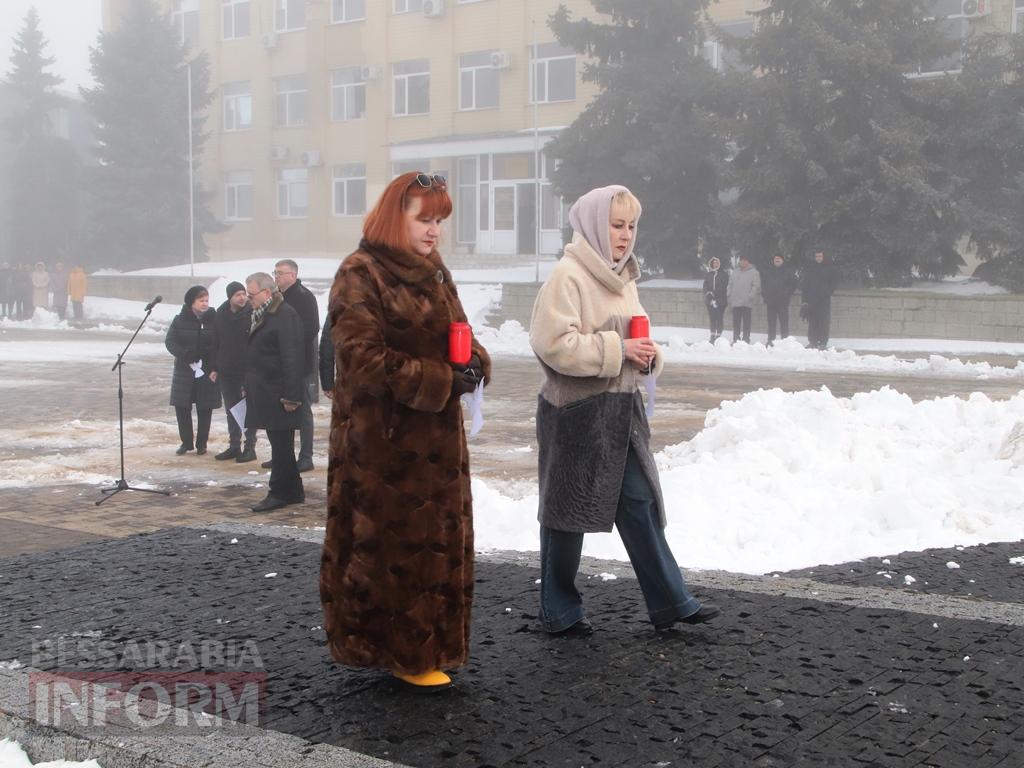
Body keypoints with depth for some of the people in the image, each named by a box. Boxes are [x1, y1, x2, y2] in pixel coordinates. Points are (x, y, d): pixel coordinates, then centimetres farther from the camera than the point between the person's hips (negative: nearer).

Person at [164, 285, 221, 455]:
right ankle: (186, 442, 18)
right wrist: (185, 354, -19)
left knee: (205, 409, 4)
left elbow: (219, 346, -3)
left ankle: (201, 444, 17)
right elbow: (170, 342, -1)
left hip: (207, 371, -1)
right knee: (182, 407, 3)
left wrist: (216, 368, -13)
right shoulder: (180, 320, 1)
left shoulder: (214, 319, -2)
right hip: (184, 370, 1)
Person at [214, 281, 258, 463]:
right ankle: (234, 446, 23)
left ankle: (250, 447, 8)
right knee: (231, 410, 13)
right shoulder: (221, 315, 5)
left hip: (248, 371, -5)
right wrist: (215, 368, 9)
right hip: (226, 371, 6)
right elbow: (216, 342, 12)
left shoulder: (252, 313, -11)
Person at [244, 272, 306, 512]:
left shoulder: (286, 316, -15)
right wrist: (248, 387, 17)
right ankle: (293, 491, 21)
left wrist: (291, 395, -23)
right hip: (264, 392, 10)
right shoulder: (260, 316, 16)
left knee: (281, 444, -3)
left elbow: (292, 358, -20)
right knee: (280, 444, 14)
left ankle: (280, 493, 3)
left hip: (278, 393, -10)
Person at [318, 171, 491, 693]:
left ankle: (424, 645, 25)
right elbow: (365, 357, -19)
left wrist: (474, 365, -4)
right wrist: (442, 380, -20)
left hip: (437, 439, 9)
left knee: (436, 540, 13)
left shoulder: (434, 273, 14)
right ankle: (401, 653, 10)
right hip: (382, 439, -8)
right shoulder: (361, 274, -11)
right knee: (391, 542, -2)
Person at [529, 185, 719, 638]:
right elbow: (554, 343, -22)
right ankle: (559, 612, 18)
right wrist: (617, 349, -20)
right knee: (569, 509, 4)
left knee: (639, 503, 8)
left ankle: (669, 602, 15)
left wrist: (648, 353, 2)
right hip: (575, 412, -8)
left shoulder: (622, 277, 14)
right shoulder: (567, 276, -13)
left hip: (621, 408, 8)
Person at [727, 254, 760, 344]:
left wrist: (750, 297, -16)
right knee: (736, 322, 6)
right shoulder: (735, 272, 16)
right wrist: (729, 295, 6)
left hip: (747, 303, -5)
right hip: (735, 303, 5)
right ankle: (735, 339, 11)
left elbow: (756, 286, -7)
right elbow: (730, 285, 18)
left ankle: (746, 339, 1)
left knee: (746, 322, -2)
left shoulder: (754, 273, 0)